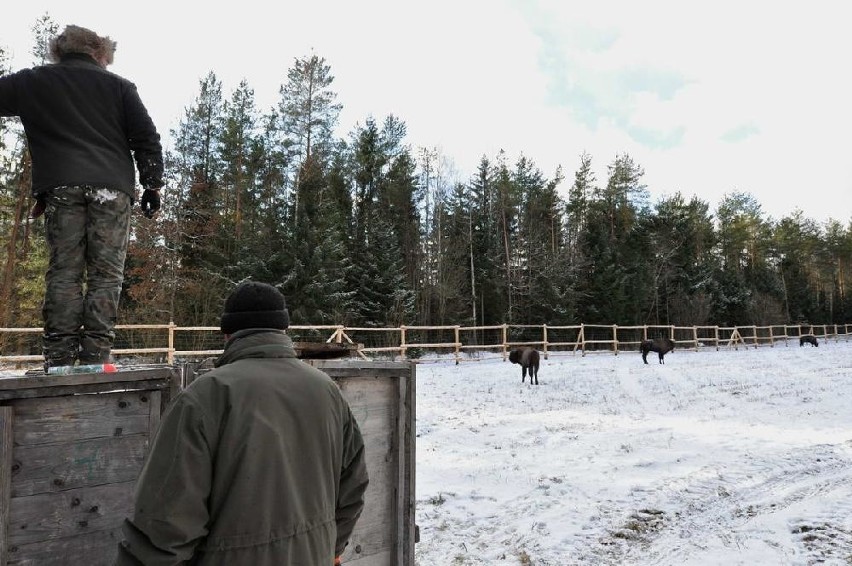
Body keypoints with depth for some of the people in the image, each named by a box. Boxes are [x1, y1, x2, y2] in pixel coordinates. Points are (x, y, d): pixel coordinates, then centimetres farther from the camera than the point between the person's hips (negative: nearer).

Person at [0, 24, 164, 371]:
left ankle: (59, 359, -5)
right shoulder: (119, 86, 14)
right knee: (105, 274, -2)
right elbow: (147, 137, 7)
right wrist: (152, 184, 9)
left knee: (63, 272, 1)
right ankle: (96, 358, -8)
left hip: (61, 188, 1)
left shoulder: (32, 82, 17)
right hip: (112, 188, -1)